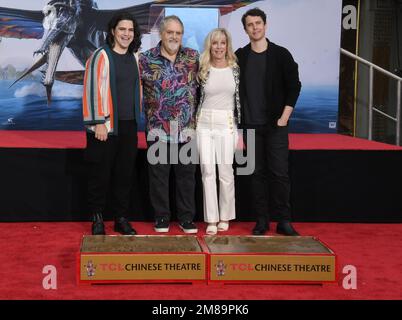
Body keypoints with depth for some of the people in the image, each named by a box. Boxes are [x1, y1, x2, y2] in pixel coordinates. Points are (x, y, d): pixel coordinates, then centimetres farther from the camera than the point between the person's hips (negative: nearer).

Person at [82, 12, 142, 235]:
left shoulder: (134, 57, 11)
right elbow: (93, 89, -11)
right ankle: (98, 219, 14)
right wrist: (99, 122, -15)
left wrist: (138, 116, 14)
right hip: (106, 126, -5)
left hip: (129, 126, 6)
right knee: (101, 174, 2)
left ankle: (122, 219, 19)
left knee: (125, 174, 9)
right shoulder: (102, 56, -8)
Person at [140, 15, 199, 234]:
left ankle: (186, 217, 18)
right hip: (157, 129, -1)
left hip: (186, 129, 1)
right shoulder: (146, 59, -1)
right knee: (158, 174, 6)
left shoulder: (193, 57, 4)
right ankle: (161, 217, 18)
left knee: (186, 174, 7)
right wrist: (147, 112, 1)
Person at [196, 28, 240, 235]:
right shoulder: (202, 70, 4)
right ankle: (211, 220, 5)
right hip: (205, 124, 1)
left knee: (226, 172, 1)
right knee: (208, 172, 0)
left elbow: (240, 98, 6)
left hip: (227, 124, 0)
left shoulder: (235, 69, 3)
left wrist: (241, 130, 3)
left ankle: (225, 217, 15)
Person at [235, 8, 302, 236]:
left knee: (280, 173, -3)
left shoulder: (281, 54, 1)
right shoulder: (240, 57, 6)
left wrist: (284, 117, -5)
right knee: (257, 173, 5)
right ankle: (262, 221, 12)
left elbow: (294, 86, 1)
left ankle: (284, 221, 5)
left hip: (276, 125, -2)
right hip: (251, 125, 2)